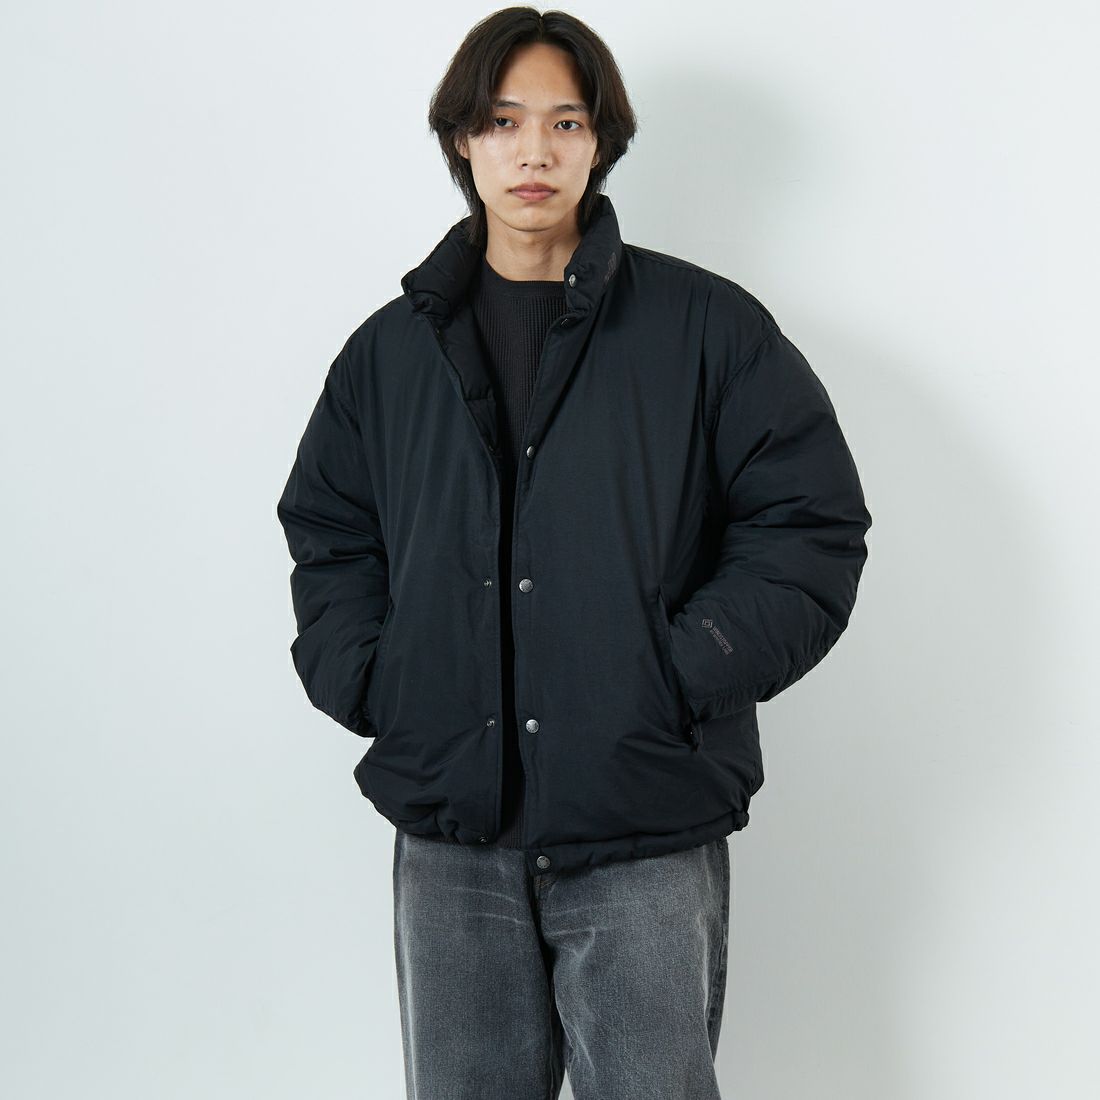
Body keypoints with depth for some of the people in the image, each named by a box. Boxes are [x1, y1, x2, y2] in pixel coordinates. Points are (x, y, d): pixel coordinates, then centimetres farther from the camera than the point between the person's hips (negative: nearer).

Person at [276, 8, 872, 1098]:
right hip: (448, 836, 3)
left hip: (648, 841, -3)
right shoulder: (390, 351, 10)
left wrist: (682, 676, -11)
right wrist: (369, 681, 0)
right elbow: (326, 537, 17)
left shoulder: (709, 328, 0)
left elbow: (814, 524, -2)